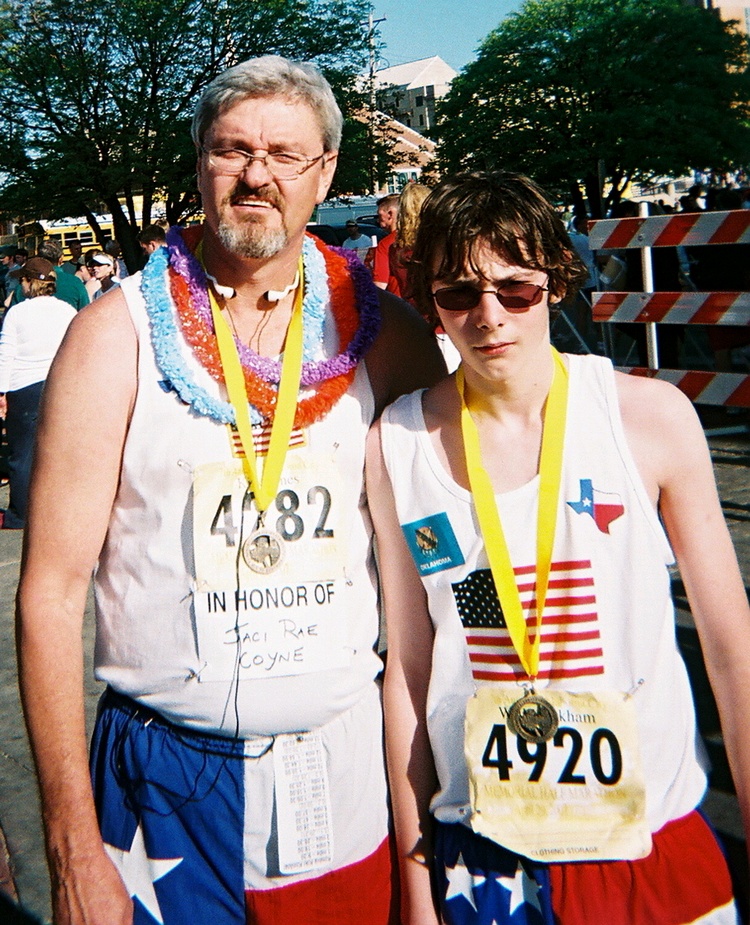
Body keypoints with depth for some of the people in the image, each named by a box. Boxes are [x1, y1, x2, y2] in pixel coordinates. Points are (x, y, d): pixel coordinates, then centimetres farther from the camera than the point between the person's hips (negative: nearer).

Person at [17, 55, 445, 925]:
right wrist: (74, 853, -11)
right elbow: (52, 589, -8)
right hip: (166, 781, -1)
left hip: (348, 765, 2)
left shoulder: (382, 332, -2)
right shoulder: (118, 332, -8)